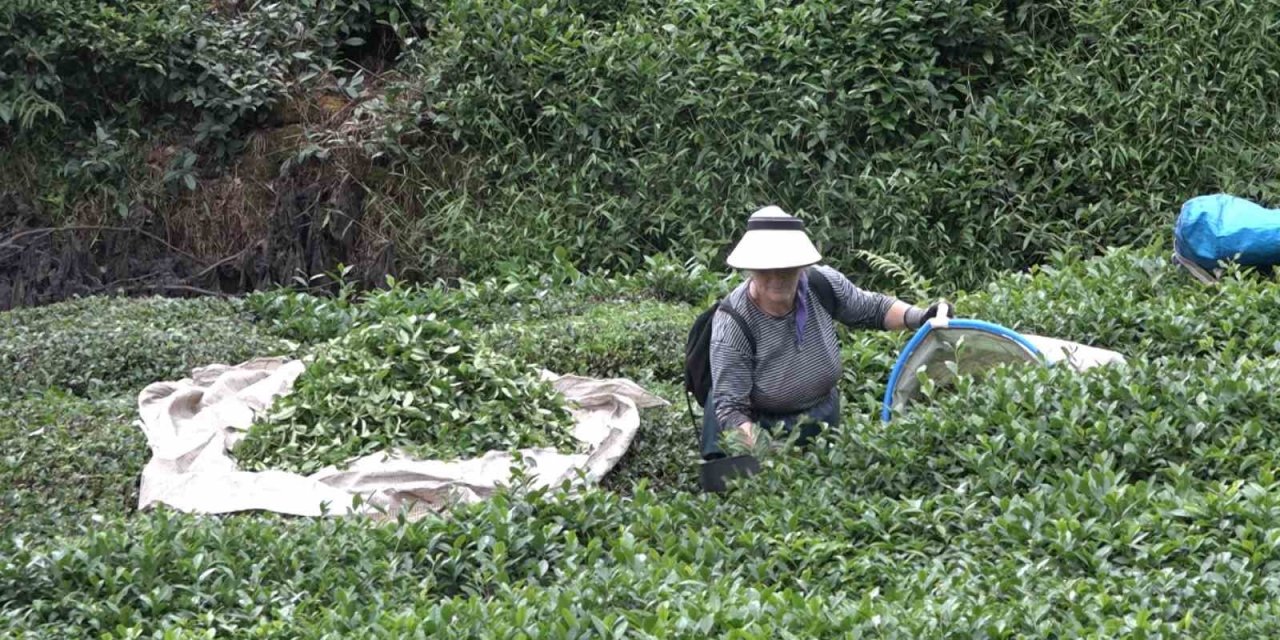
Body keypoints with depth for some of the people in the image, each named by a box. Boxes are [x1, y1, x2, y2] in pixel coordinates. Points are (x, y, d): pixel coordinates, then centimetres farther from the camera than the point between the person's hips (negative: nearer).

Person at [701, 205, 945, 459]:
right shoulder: (732, 326, -30)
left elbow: (873, 308, 1)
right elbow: (731, 408, -28)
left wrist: (918, 317, -17)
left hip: (822, 422, 4)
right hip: (757, 427, -4)